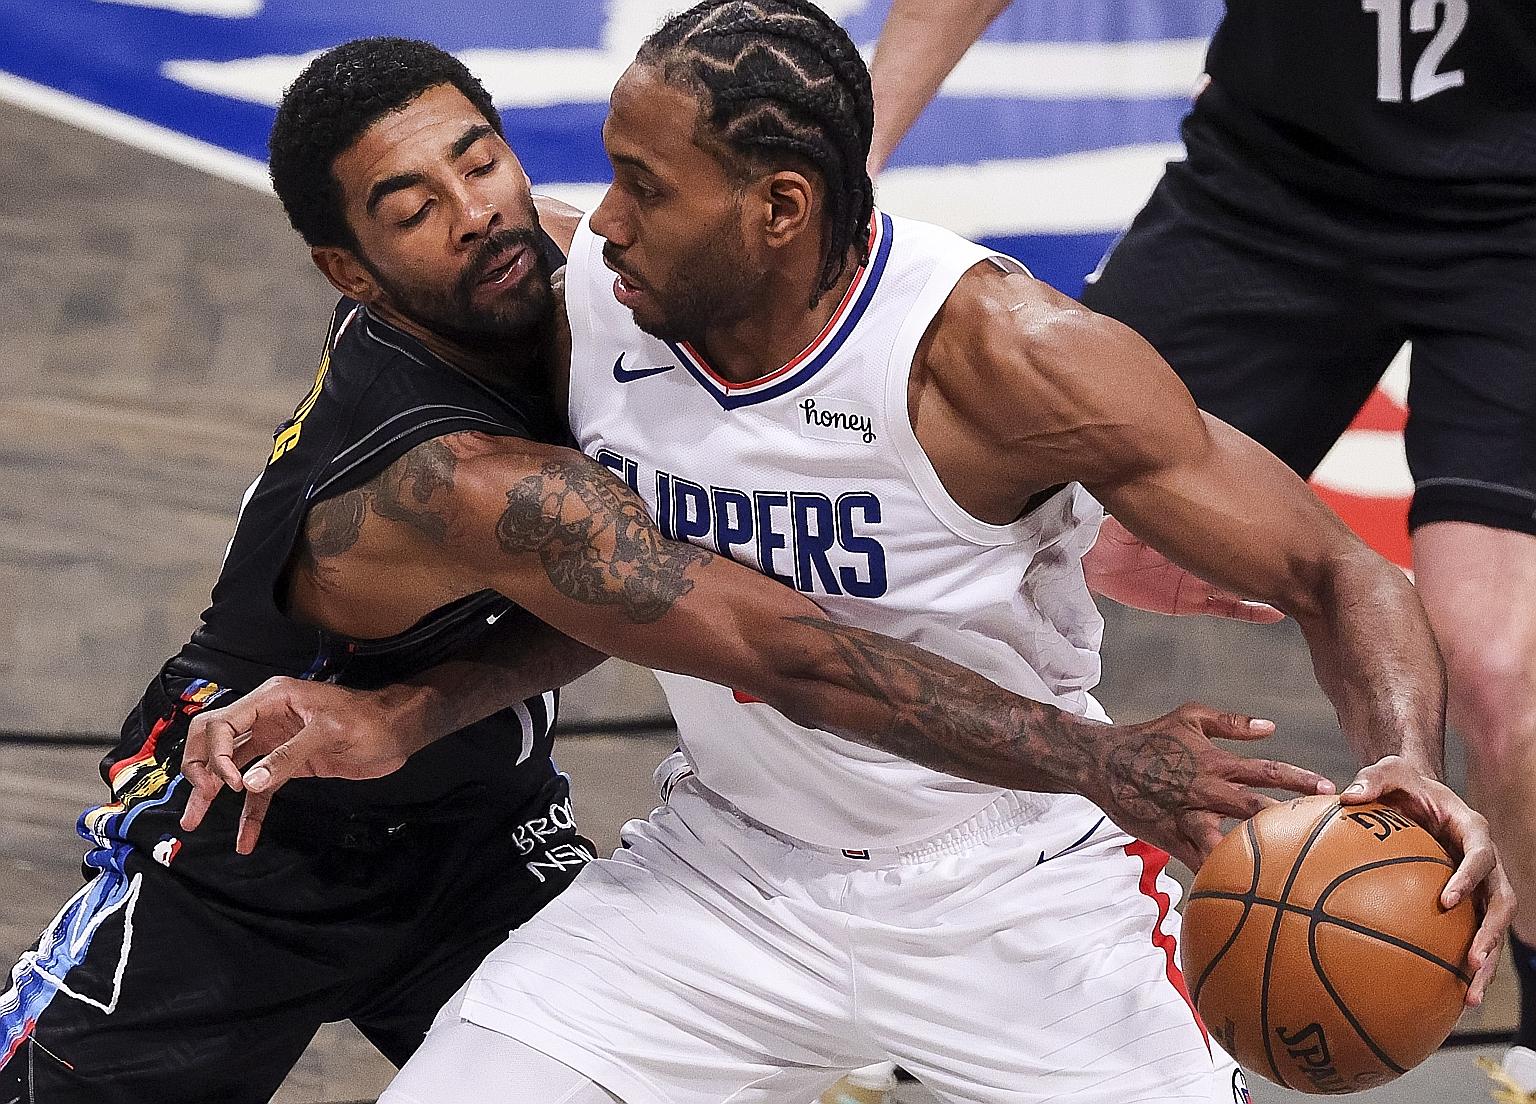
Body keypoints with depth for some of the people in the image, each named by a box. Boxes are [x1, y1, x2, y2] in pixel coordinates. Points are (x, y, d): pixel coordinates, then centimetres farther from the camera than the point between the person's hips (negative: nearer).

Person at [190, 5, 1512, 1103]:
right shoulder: (589, 298, -12)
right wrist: (392, 723, -6)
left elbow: (1338, 577, -20)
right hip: (730, 861, 4)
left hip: (1018, 895, -4)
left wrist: (1407, 769, -39)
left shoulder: (999, 351, -26)